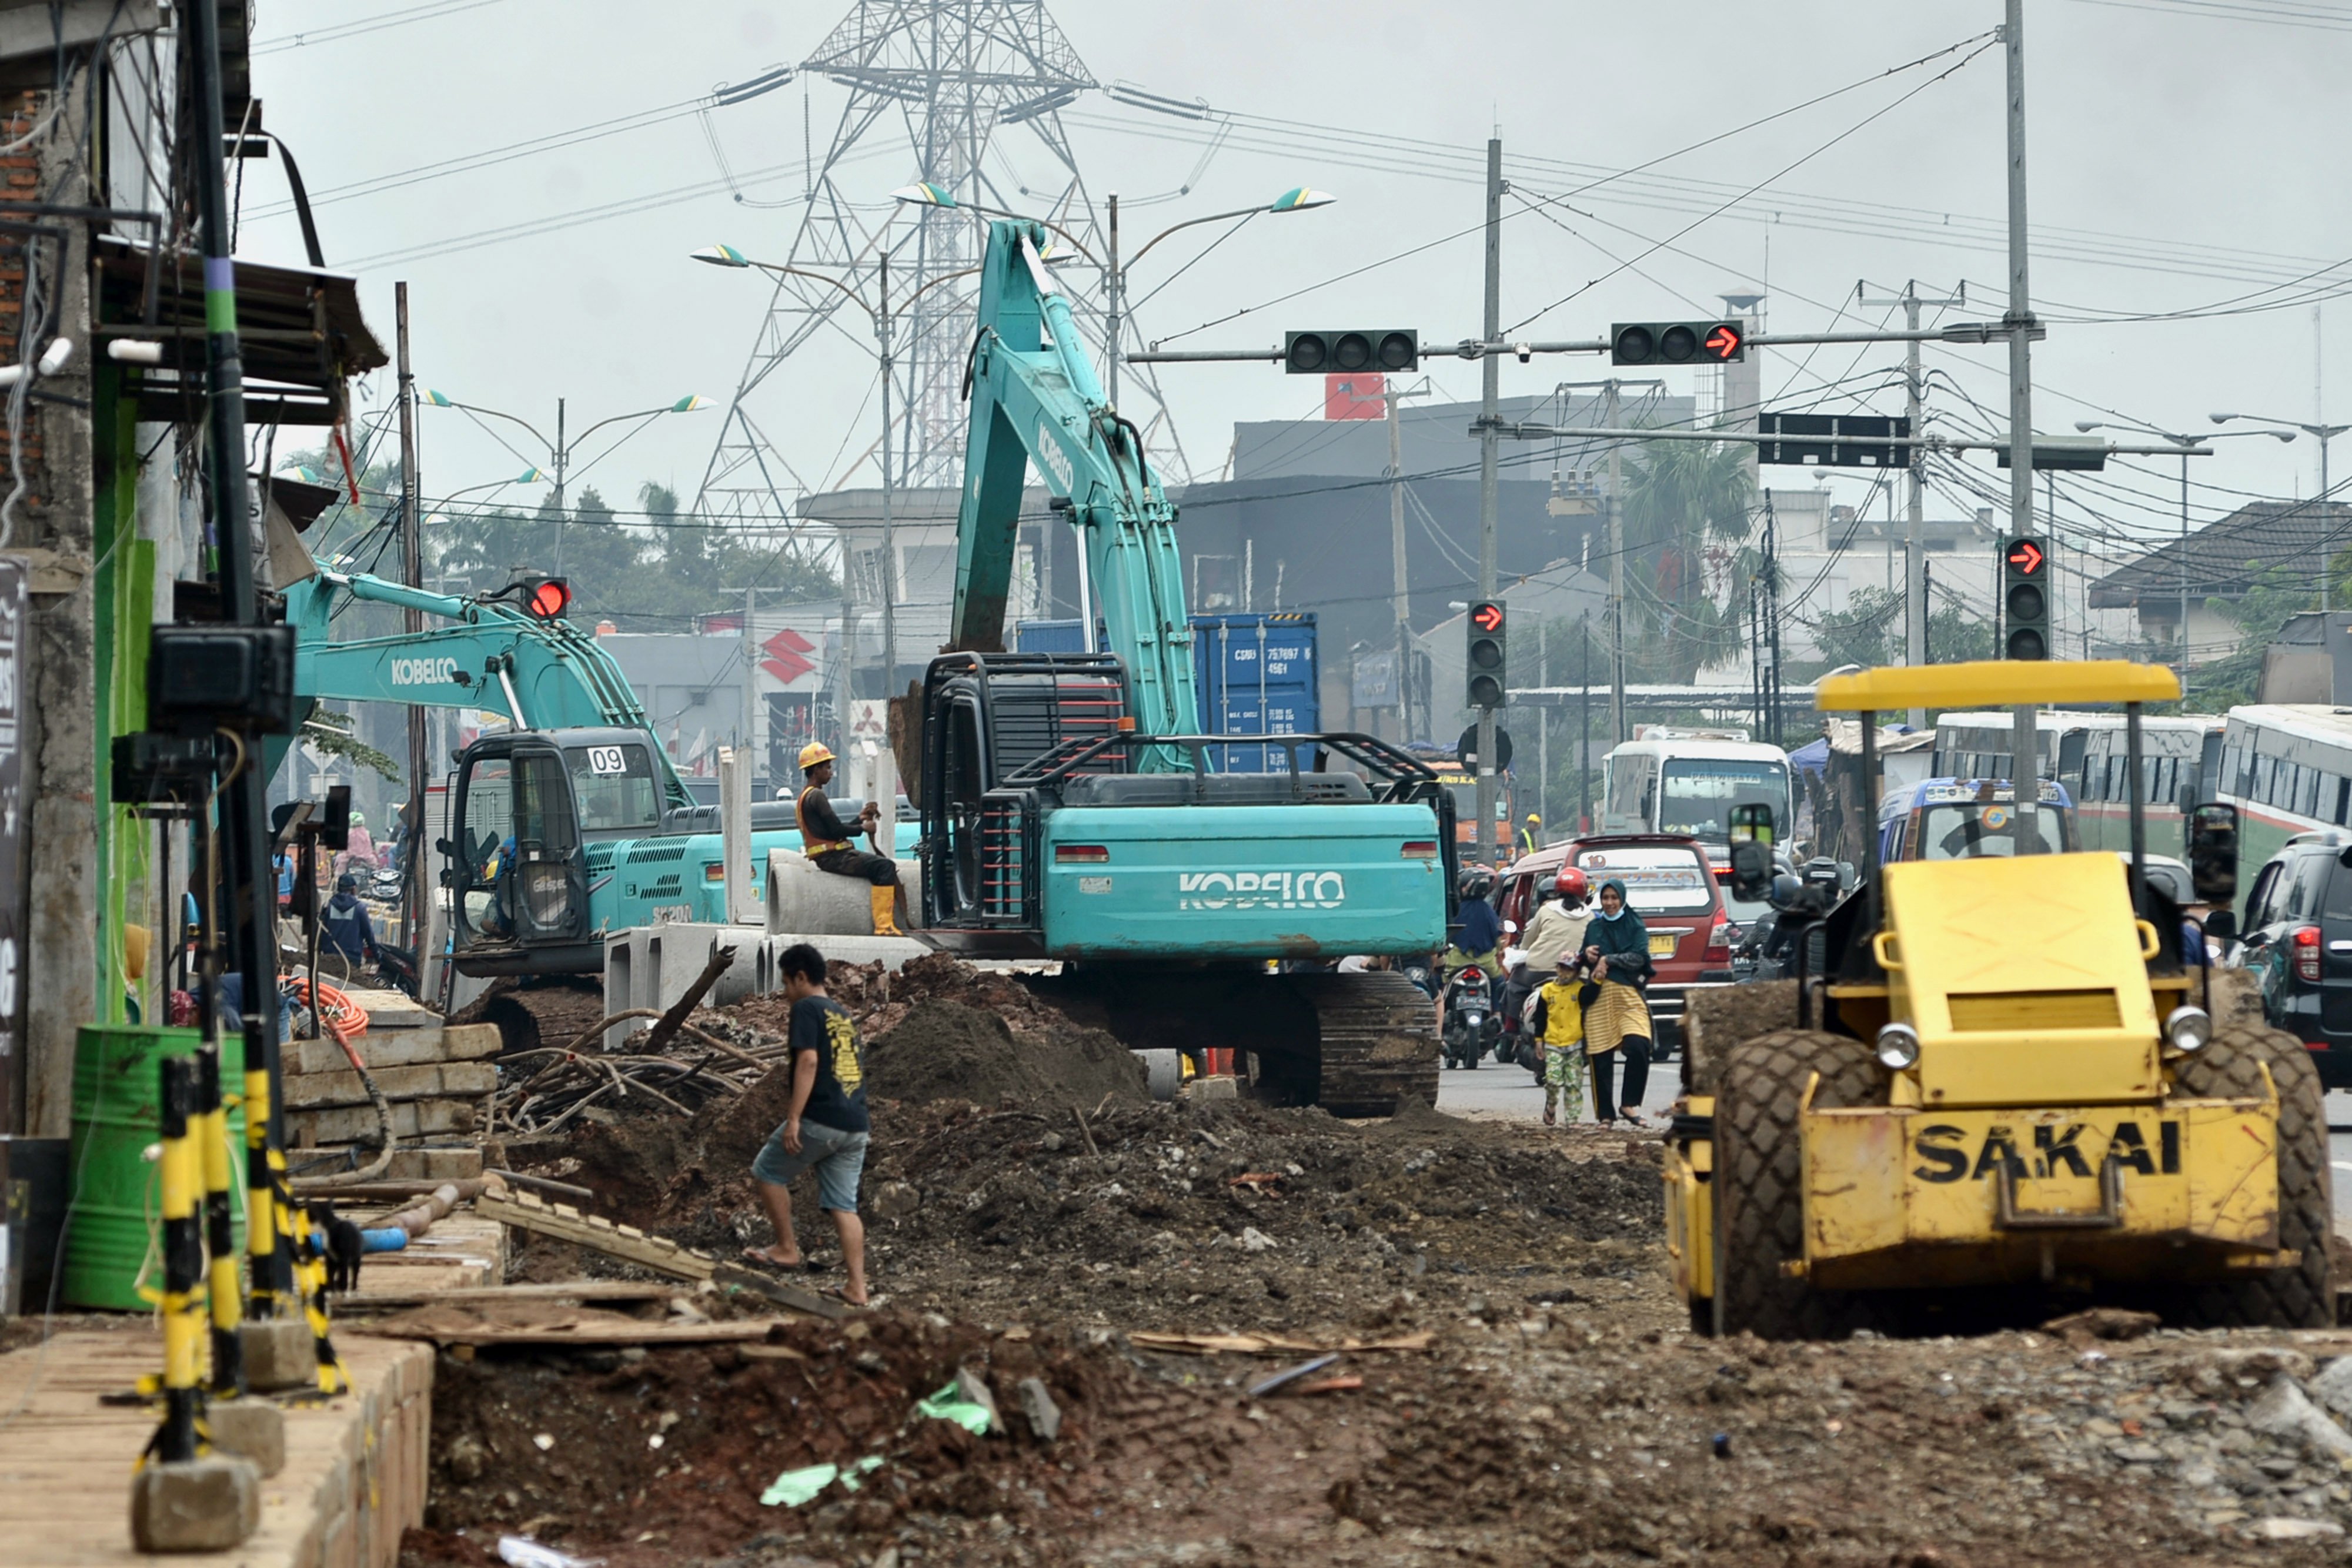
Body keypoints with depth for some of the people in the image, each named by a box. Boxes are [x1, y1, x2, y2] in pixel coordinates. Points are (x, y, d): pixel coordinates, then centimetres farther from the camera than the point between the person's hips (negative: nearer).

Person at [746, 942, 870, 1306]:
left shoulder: (807, 1009, -4)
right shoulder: (843, 1015, 21)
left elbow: (809, 1060, -16)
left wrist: (794, 1117, -19)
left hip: (820, 1121, -7)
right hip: (855, 1125, 7)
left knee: (767, 1171, 13)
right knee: (844, 1206, 6)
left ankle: (787, 1249, 12)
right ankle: (856, 1287, 0)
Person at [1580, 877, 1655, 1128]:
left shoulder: (1635, 926, 9)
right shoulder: (1593, 928, 18)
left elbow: (1639, 957, -4)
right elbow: (1584, 963, 22)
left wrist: (1608, 960, -11)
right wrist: (1587, 956, -1)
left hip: (1629, 994, -3)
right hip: (1599, 997, 3)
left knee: (1638, 1047, -21)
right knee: (1601, 1058, -2)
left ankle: (1628, 1106, -9)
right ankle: (1605, 1114, 6)